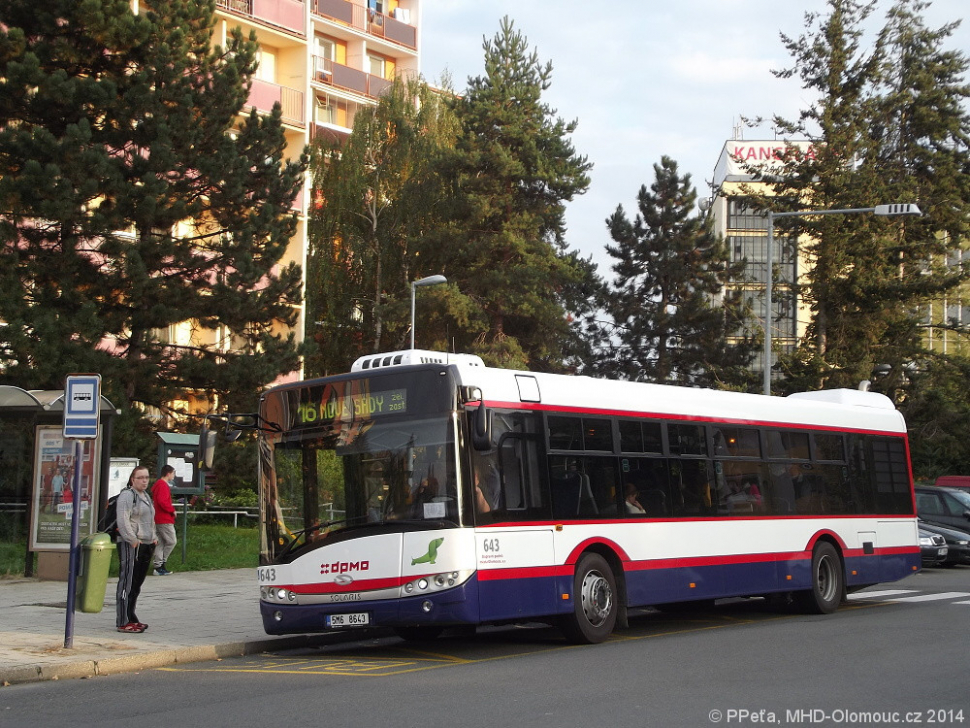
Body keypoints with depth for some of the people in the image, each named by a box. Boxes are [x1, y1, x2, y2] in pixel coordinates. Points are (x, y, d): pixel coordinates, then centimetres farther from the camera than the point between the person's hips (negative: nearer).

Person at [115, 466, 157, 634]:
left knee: (137, 584, 13)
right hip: (130, 546, -9)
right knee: (127, 583, -8)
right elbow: (123, 521, -17)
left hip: (146, 545, 9)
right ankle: (122, 622, -7)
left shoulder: (146, 496, 20)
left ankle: (131, 618, 21)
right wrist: (133, 541, -20)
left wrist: (153, 538, 17)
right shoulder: (126, 496, -9)